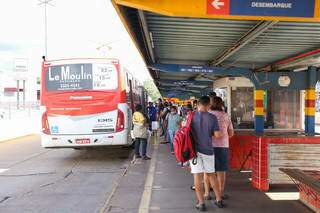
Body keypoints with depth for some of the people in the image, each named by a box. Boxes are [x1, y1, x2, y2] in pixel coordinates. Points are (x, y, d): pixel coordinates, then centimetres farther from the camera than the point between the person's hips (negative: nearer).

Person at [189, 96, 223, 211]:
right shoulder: (212, 117, -6)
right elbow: (217, 135, -8)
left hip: (194, 149, -1)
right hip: (207, 150, 1)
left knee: (197, 175, 4)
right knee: (211, 174, 16)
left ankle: (201, 203, 6)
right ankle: (219, 200, 25)